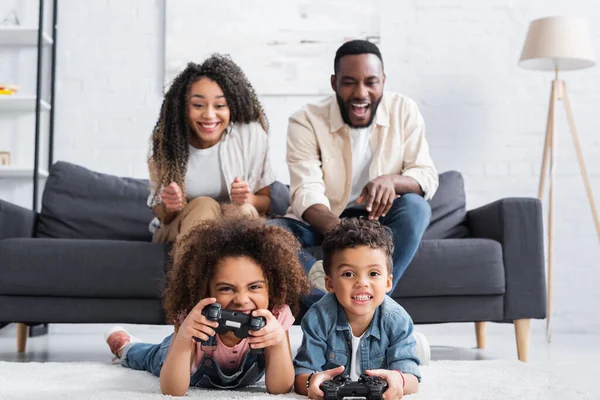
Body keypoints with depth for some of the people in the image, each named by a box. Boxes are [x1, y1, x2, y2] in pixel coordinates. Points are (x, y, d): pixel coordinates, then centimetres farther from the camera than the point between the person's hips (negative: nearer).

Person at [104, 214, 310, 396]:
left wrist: (280, 342, -58)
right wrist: (182, 337, -59)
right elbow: (171, 391, -42)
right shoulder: (195, 319, -41)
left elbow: (280, 389, -39)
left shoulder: (277, 315, -39)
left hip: (243, 376, 1)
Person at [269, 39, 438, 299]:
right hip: (322, 223, -1)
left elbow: (427, 177, -9)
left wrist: (392, 180, -34)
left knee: (415, 207, -30)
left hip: (379, 220, 1)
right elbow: (306, 192, -25)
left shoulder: (404, 111, -7)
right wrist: (337, 229, -48)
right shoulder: (306, 122, -13)